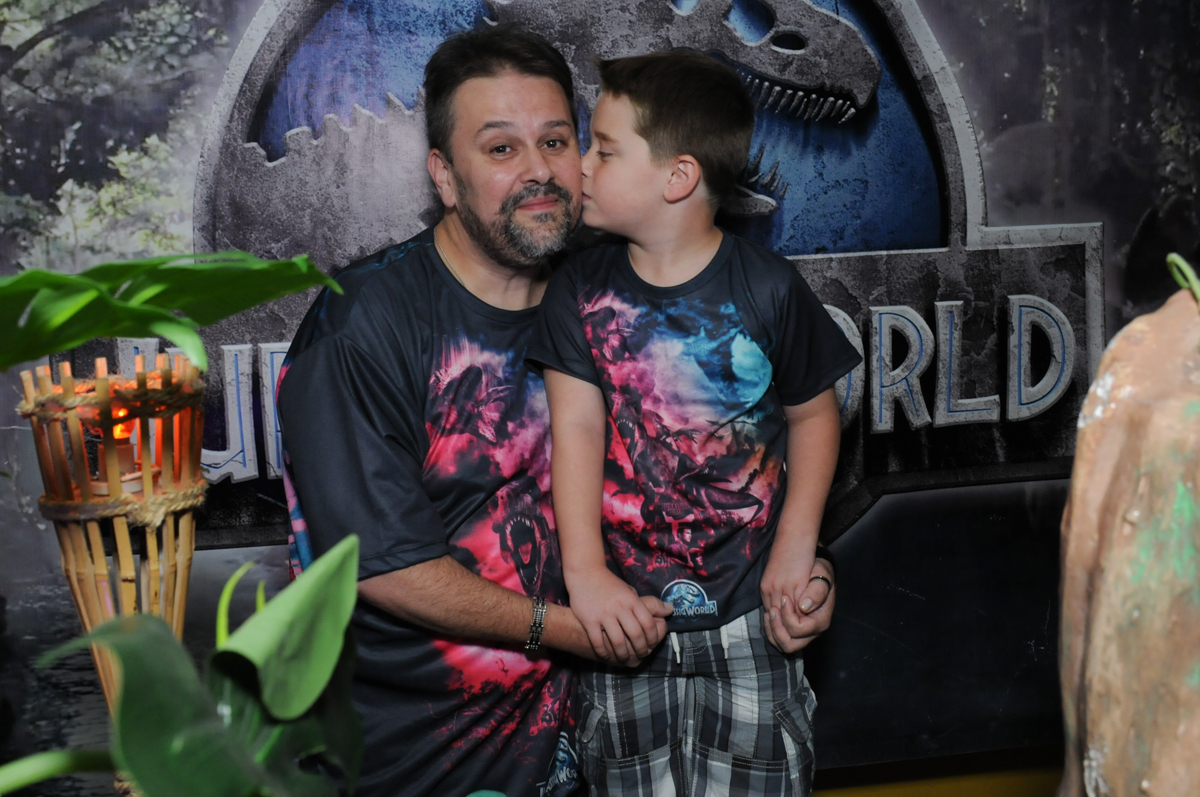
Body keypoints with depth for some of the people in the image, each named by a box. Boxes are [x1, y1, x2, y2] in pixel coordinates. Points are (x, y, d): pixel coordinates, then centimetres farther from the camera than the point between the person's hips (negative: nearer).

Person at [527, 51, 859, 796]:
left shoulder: (768, 288, -7)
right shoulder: (580, 291, -1)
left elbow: (814, 413, 4)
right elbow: (577, 426, -8)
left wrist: (797, 547, -5)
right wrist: (584, 571, -19)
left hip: (747, 621, -1)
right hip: (625, 619, 2)